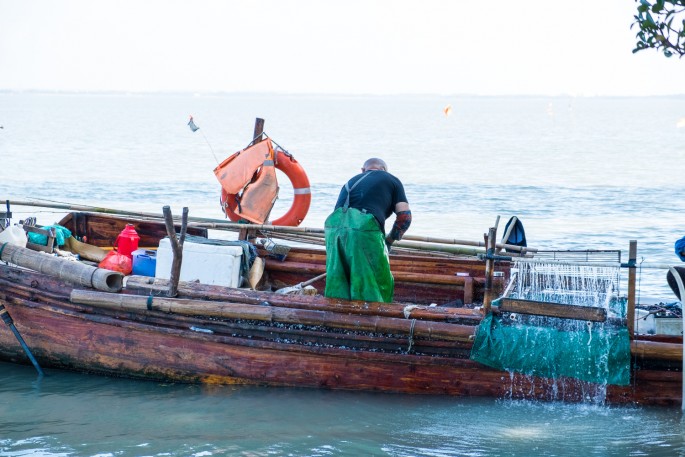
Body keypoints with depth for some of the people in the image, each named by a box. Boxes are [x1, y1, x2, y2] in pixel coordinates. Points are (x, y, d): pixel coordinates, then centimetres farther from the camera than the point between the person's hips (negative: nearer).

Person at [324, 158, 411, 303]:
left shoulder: (351, 182, 35)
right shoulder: (391, 180, 22)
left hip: (333, 224, 5)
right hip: (364, 227, -5)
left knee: (337, 286, 14)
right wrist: (389, 241, 26)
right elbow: (405, 216, 12)